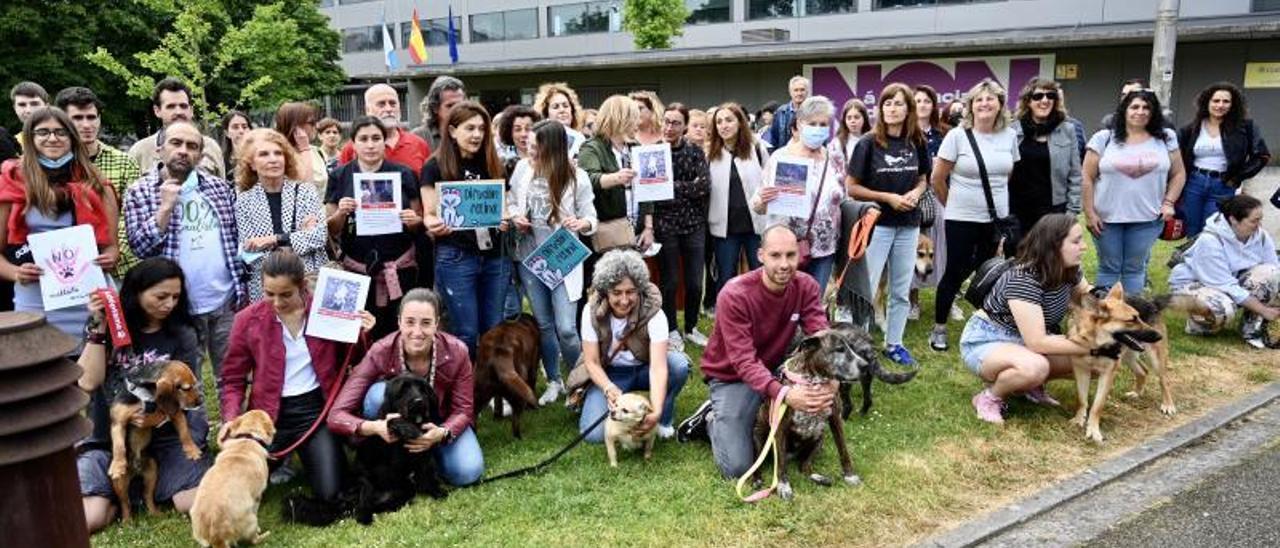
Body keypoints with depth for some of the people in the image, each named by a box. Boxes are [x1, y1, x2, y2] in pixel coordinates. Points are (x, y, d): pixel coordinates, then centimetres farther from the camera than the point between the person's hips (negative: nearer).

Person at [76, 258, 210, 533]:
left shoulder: (182, 334, 1)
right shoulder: (106, 328, 2)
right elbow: (88, 382, -8)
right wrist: (99, 327, -13)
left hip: (165, 437, 0)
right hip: (108, 437, 0)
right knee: (87, 519, -21)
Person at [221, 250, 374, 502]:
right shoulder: (248, 320, -6)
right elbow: (233, 378, 3)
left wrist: (360, 335, -12)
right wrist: (230, 418, -13)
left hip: (316, 407, -1)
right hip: (269, 413, 1)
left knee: (329, 491, -11)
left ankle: (309, 455, 24)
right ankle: (281, 457, 25)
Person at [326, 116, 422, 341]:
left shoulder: (404, 174, 3)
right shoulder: (339, 177, 4)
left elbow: (420, 221, 9)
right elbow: (331, 230, 6)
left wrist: (413, 220, -12)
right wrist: (341, 213, -13)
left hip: (399, 269, 0)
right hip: (356, 269, 0)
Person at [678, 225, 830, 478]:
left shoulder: (807, 286, -13)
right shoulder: (734, 295, -27)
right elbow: (744, 362, -33)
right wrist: (783, 394, -51)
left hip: (775, 369, 5)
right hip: (732, 377, -5)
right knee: (737, 468, -13)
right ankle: (711, 419, 15)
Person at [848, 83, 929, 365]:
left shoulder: (918, 143, 2)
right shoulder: (868, 143, -9)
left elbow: (922, 180, 15)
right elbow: (851, 187, -8)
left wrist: (915, 193, -7)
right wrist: (888, 197, -15)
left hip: (908, 226, 4)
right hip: (877, 224, -4)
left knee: (901, 290, 12)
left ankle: (893, 344, 25)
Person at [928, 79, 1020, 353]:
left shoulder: (1010, 136, 1)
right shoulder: (957, 136, -10)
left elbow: (1009, 176, 14)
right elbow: (937, 179, -4)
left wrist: (999, 203, 16)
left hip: (996, 218, 4)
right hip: (962, 219, -4)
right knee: (955, 273, 1)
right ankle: (939, 328, 15)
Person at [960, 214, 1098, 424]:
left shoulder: (1069, 272, -6)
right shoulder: (1022, 280, -29)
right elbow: (1037, 343, -31)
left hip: (1023, 343, 8)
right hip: (985, 342, -8)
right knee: (1034, 366, -38)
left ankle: (1029, 384, 12)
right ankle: (989, 397, -11)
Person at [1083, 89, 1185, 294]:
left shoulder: (1166, 138, 4)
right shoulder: (1104, 138, -3)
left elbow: (1178, 174, 12)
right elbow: (1088, 178, -2)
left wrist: (1169, 202, -1)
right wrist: (1089, 213, -6)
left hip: (1147, 218, 1)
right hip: (1107, 217, -1)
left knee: (1135, 269, 8)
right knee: (1108, 268, 7)